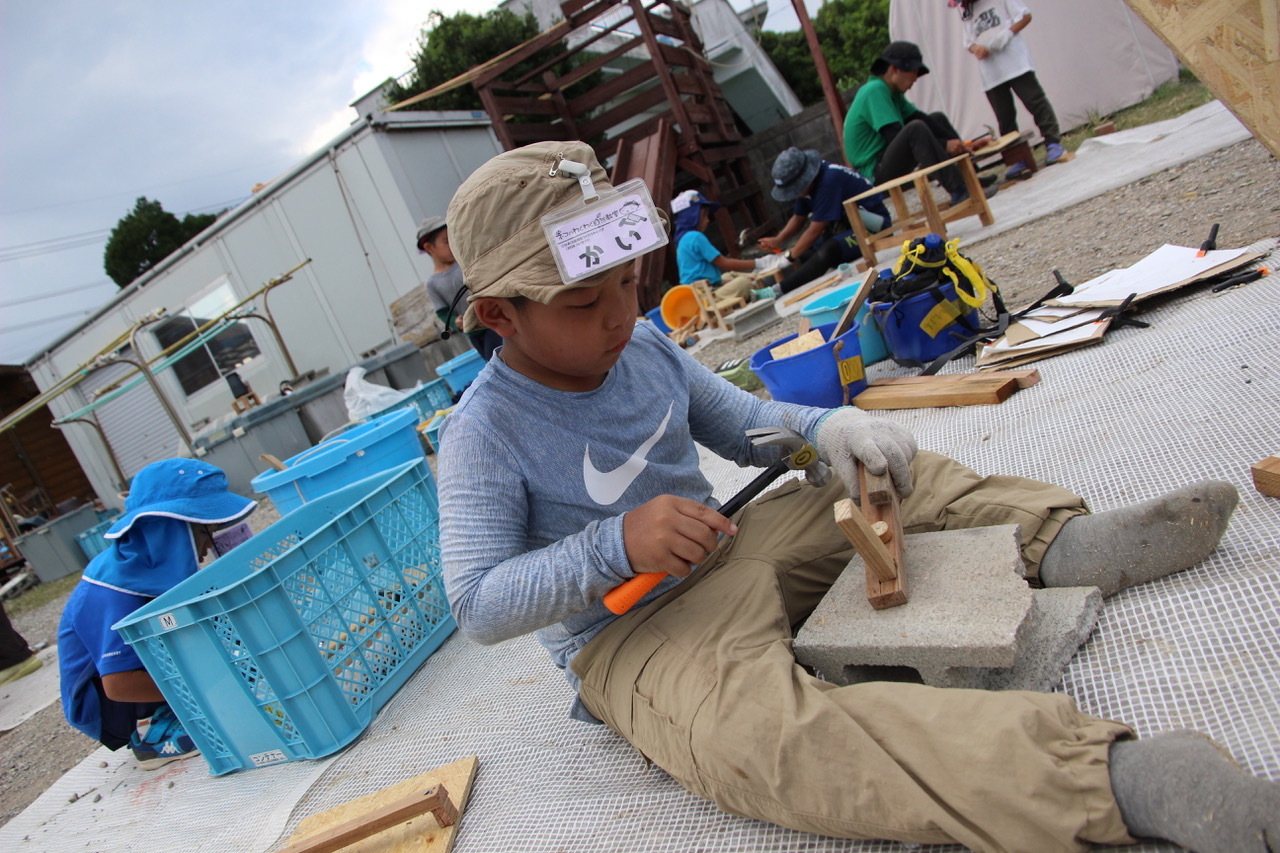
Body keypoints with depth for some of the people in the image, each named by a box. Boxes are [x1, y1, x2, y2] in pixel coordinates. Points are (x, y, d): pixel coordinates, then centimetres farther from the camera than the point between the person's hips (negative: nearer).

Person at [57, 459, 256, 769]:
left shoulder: (151, 562, -6)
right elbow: (118, 684, -32)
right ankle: (151, 735, -13)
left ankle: (153, 724, 0)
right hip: (103, 706, -8)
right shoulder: (114, 595, -31)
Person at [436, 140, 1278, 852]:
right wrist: (614, 546, -33)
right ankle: (1113, 776, -49)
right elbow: (478, 603, -20)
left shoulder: (642, 345, 2)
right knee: (772, 738, -38)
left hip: (726, 555, 8)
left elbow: (743, 422, 13)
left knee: (888, 475, 9)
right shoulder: (485, 435, -16)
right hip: (628, 636, -7)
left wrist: (824, 428, -9)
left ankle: (1053, 537, -9)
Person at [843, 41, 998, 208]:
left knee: (938, 119, 14)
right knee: (916, 129, -32)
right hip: (875, 173, -10)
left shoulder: (892, 92, 12)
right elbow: (895, 137, -25)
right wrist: (945, 145, -21)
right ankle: (958, 191, -29)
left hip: (889, 161, 10)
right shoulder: (875, 90, -17)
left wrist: (956, 143, -3)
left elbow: (920, 117, 10)